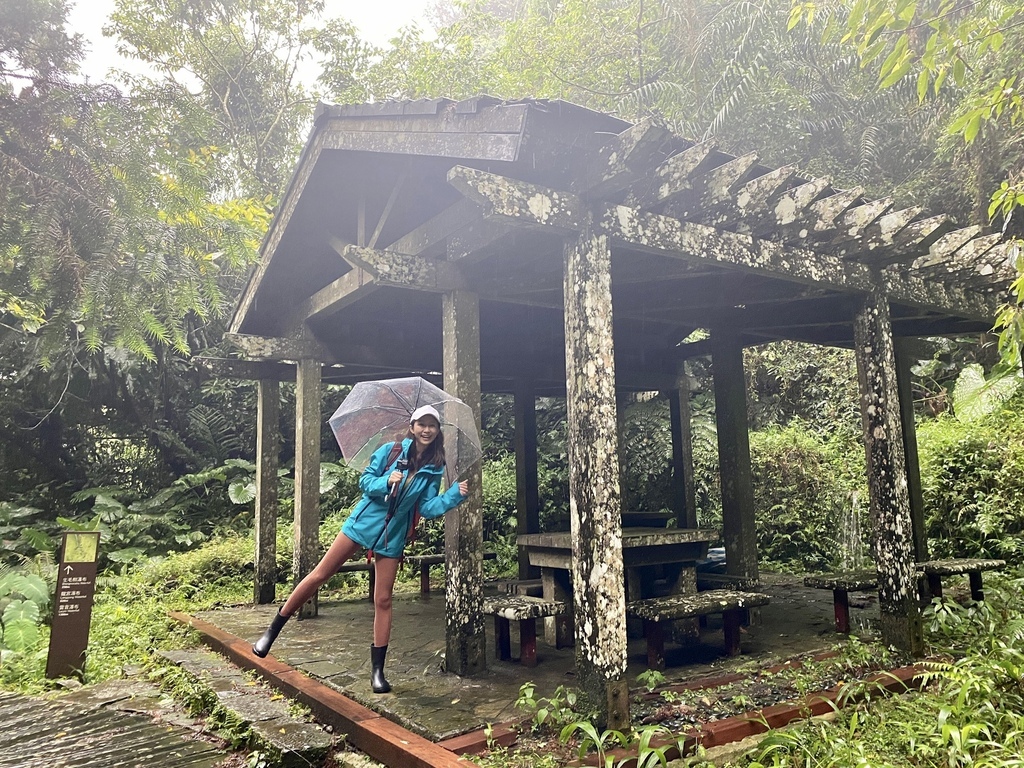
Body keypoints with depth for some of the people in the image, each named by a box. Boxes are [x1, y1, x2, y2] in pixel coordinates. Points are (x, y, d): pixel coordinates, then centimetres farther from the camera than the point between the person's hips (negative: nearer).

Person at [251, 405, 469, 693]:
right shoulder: (390, 451, -6)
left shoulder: (434, 470, -2)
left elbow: (427, 508, -4)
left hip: (393, 536, 1)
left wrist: (454, 495, -18)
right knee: (320, 574, 0)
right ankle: (273, 630, 18)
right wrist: (386, 481, -23)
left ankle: (377, 670, 13)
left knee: (383, 599, 3)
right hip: (363, 522, -1)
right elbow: (365, 481, -4)